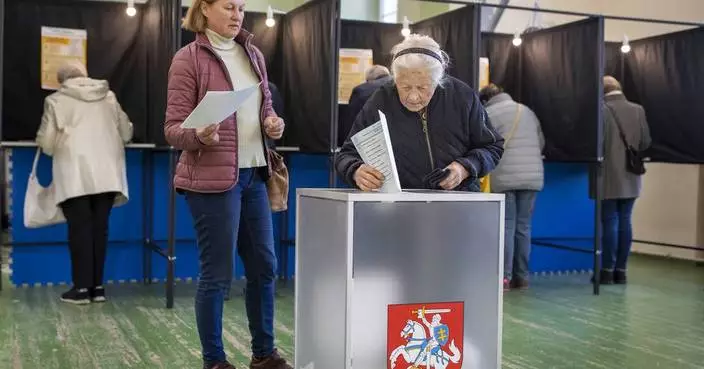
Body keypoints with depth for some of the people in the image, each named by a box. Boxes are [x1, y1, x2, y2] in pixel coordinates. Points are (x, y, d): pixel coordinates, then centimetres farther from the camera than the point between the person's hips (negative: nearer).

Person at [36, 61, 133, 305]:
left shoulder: (56, 100, 4)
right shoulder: (109, 97, 14)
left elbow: (46, 143, 3)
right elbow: (126, 133, 19)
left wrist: (61, 143, 25)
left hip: (75, 175, -3)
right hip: (107, 173, 3)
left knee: (79, 229, 1)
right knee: (99, 228, 7)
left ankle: (81, 287, 3)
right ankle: (97, 286, 10)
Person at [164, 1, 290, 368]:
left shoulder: (253, 54, 12)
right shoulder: (188, 58, -8)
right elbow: (173, 128, -9)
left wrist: (273, 123, 0)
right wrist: (199, 135, -30)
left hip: (254, 174, 7)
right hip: (212, 178, -7)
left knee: (264, 265, 12)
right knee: (217, 273, 0)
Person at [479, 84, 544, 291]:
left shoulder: (489, 114, 3)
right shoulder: (527, 111, 20)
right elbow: (542, 143, 19)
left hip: (505, 178, -4)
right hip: (532, 177, 4)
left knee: (506, 226, -2)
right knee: (524, 226, 8)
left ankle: (504, 277, -7)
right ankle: (521, 276, 9)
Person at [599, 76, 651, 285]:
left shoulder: (602, 110, -11)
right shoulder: (638, 110, 3)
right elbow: (646, 143, 5)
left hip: (610, 178, -4)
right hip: (630, 178, 4)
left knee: (610, 223, -1)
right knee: (624, 223, 8)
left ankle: (608, 271, 2)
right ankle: (621, 271, 12)